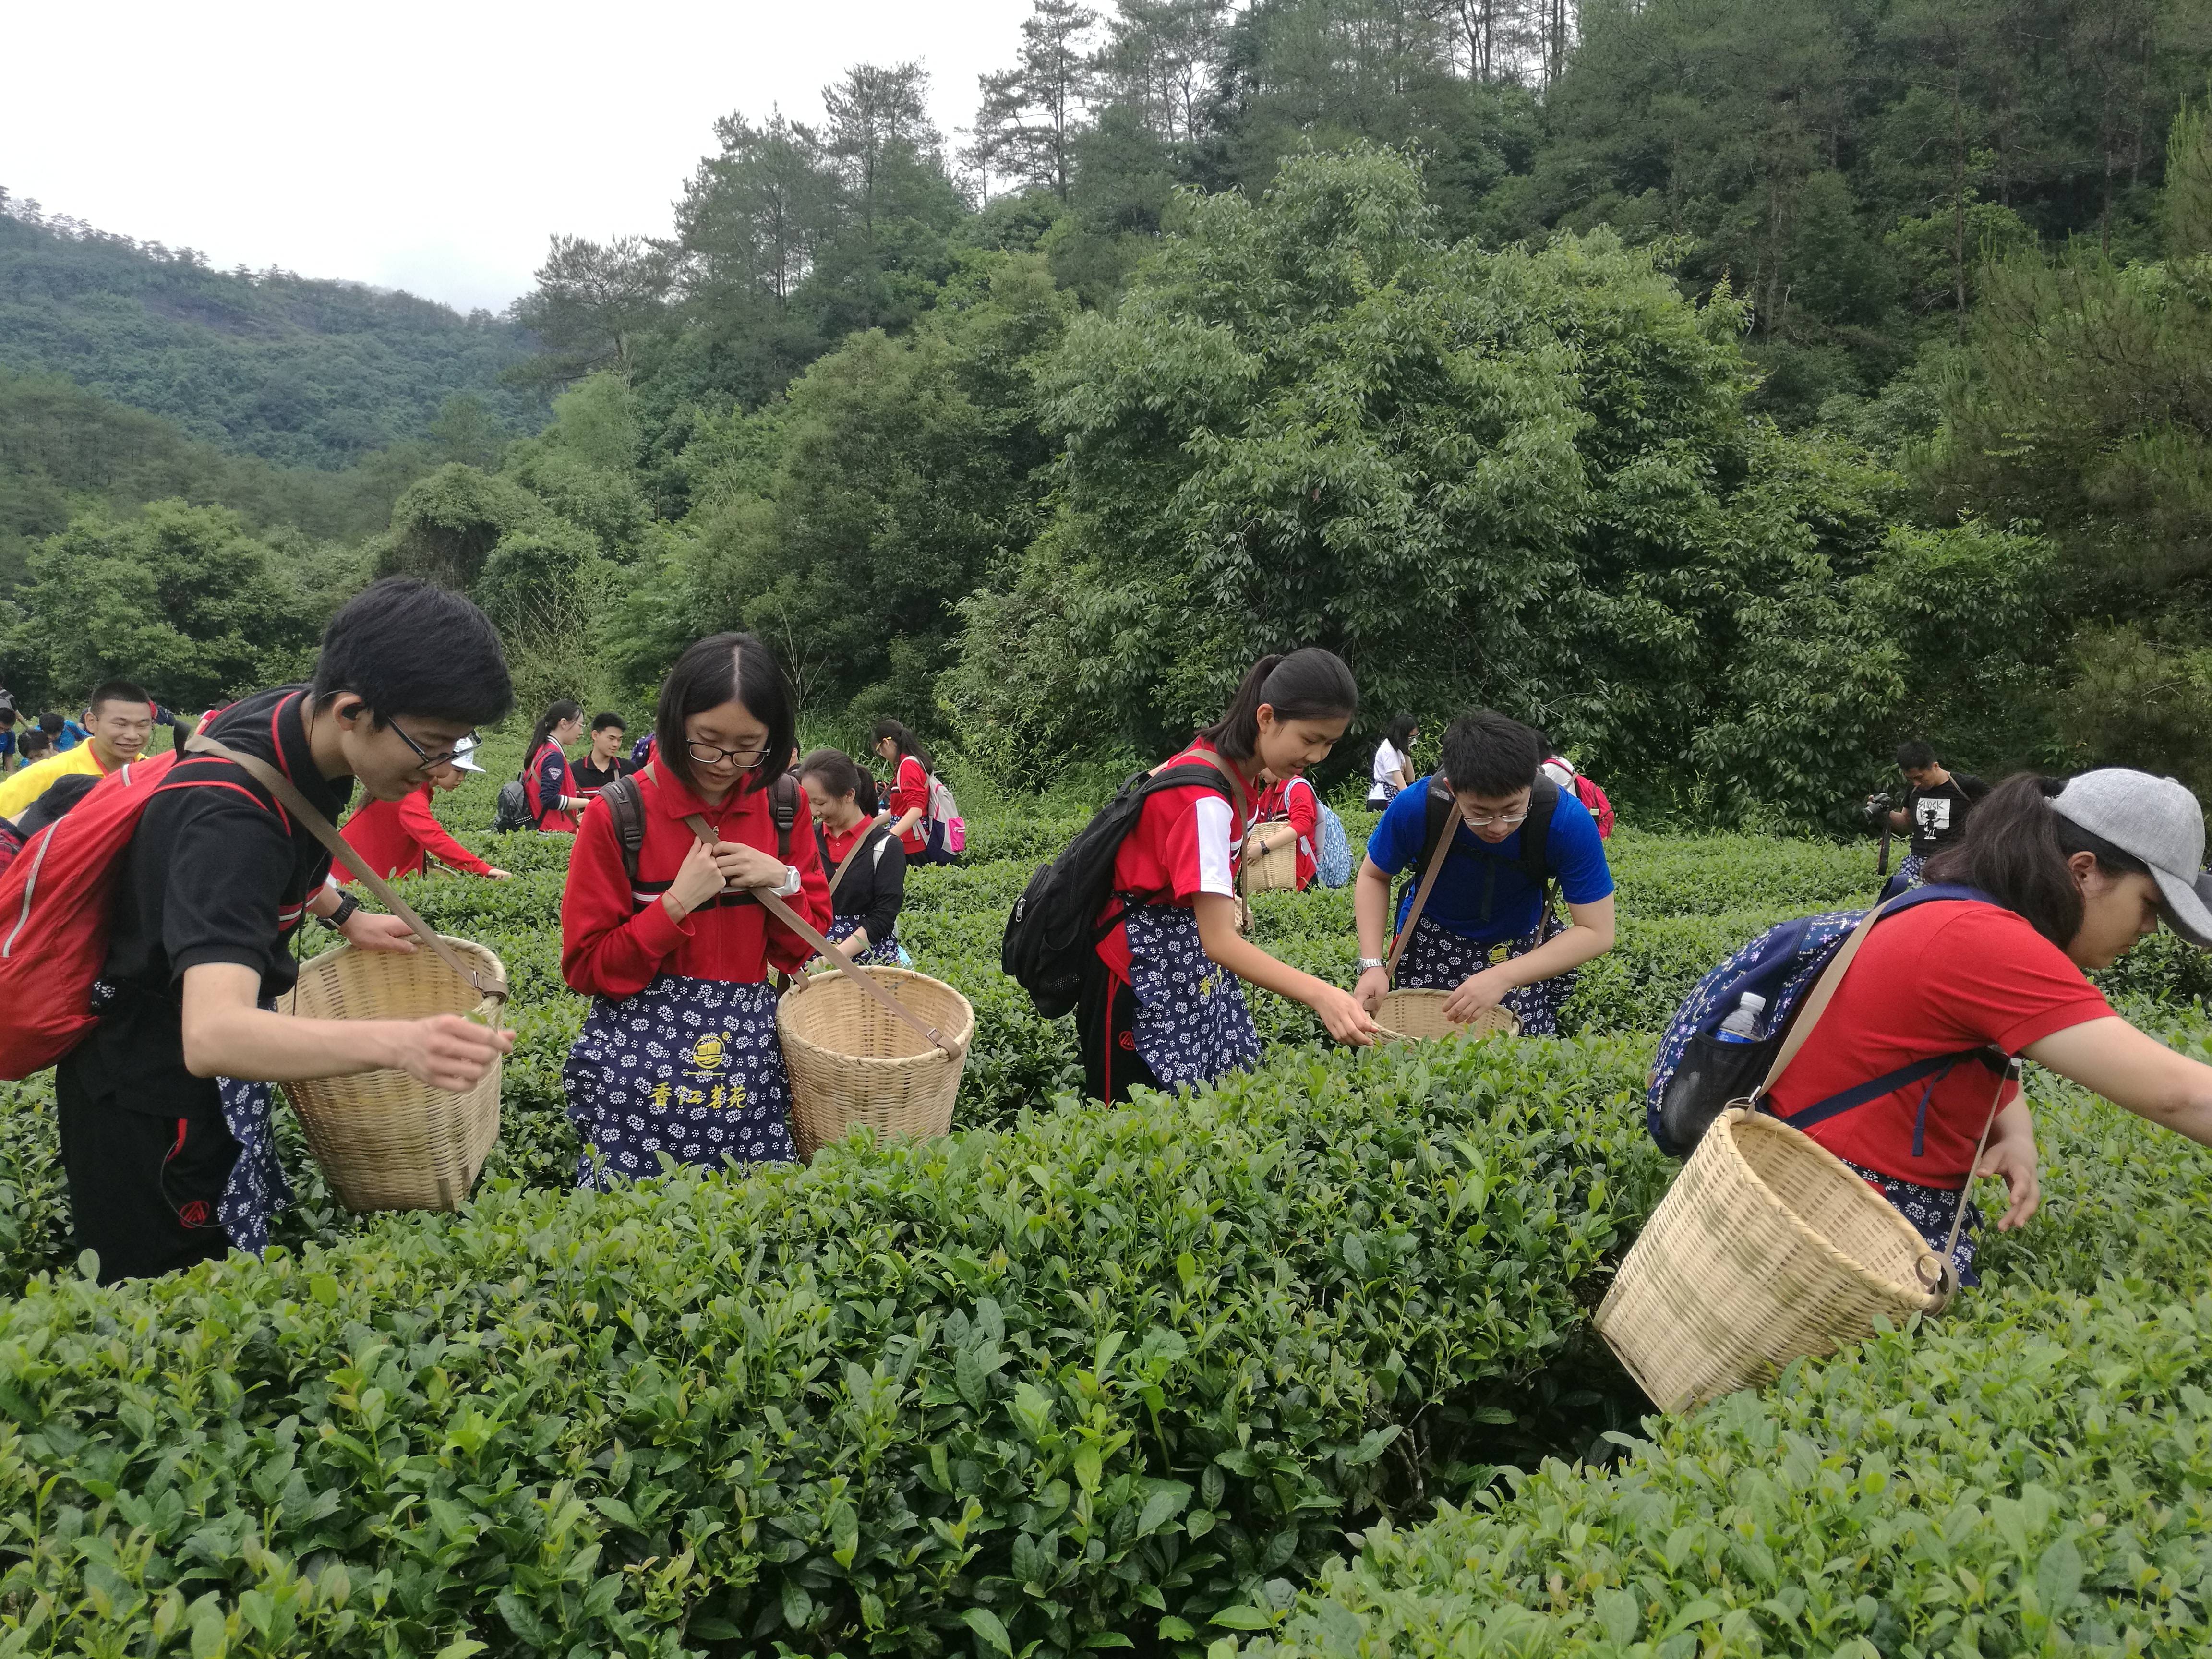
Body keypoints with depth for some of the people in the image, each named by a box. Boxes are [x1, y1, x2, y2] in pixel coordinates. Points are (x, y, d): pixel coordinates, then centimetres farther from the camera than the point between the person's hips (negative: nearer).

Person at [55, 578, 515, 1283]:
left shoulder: (299, 716, -10)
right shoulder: (230, 816, -37)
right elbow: (211, 1035, -51)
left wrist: (344, 914, 5)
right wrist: (398, 1042, -65)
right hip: (148, 1090, -8)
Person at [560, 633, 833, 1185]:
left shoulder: (784, 804, 1)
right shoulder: (620, 812, -9)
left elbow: (802, 948, 9)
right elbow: (585, 967, -7)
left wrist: (782, 881, -11)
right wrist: (678, 902, -18)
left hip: (750, 1052, 3)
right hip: (640, 1051, -3)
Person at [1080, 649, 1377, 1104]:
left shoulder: (1236, 765, -4)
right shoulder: (1205, 798, -31)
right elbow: (1219, 940, -36)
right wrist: (1320, 995, -47)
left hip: (1192, 952, 9)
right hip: (1145, 964, -9)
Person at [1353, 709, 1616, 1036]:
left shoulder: (1568, 820, -31)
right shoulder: (1415, 807, -29)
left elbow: (1597, 932, -27)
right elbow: (1374, 876, -9)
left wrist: (1504, 978, -38)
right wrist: (1373, 965, -22)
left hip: (1520, 947, 0)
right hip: (1430, 942, 0)